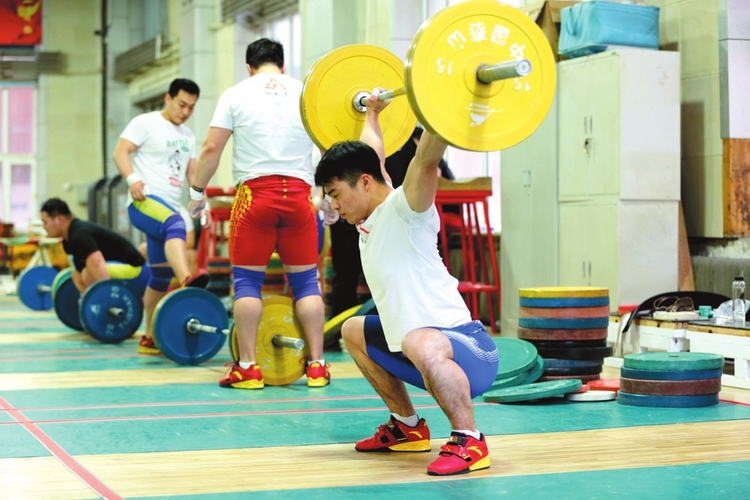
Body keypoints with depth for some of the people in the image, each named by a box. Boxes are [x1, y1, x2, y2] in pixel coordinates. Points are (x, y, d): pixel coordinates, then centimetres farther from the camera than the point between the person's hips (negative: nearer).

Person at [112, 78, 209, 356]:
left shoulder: (188, 136, 21)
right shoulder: (145, 123, 0)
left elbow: (192, 172, 22)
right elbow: (121, 151, -8)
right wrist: (132, 178, -26)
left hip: (169, 209, 8)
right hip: (145, 201, -8)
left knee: (161, 276, 9)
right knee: (175, 224, -40)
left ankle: (149, 338, 17)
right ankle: (187, 280, -66)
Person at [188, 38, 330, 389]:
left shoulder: (237, 94, 5)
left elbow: (212, 148, -1)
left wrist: (197, 192, 9)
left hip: (255, 192, -2)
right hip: (299, 193, 2)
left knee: (247, 280, 5)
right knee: (305, 280, 8)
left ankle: (247, 368, 1)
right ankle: (317, 366, 6)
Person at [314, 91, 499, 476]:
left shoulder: (403, 211, -15)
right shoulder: (371, 218, 8)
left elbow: (426, 159, -33)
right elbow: (374, 155, 26)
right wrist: (371, 114, 39)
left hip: (469, 351, -10)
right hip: (424, 353, 10)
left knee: (421, 344, -43)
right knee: (354, 331, 30)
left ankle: (468, 442, -21)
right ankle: (408, 427, 28)